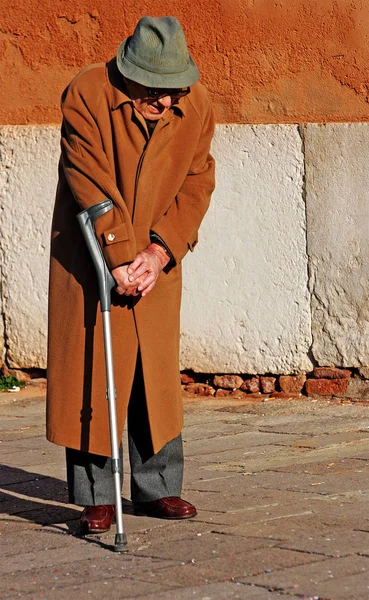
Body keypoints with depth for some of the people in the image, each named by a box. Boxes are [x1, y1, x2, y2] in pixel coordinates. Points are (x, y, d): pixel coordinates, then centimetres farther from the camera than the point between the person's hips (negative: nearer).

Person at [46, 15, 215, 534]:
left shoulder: (196, 106, -6)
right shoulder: (88, 94, -18)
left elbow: (196, 185, -3)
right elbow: (91, 184, -21)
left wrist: (159, 252, -15)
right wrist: (120, 259, -24)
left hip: (157, 257, 4)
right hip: (90, 254, -3)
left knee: (158, 372, 6)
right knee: (89, 371, -5)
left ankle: (157, 488, 16)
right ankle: (95, 496, 1)